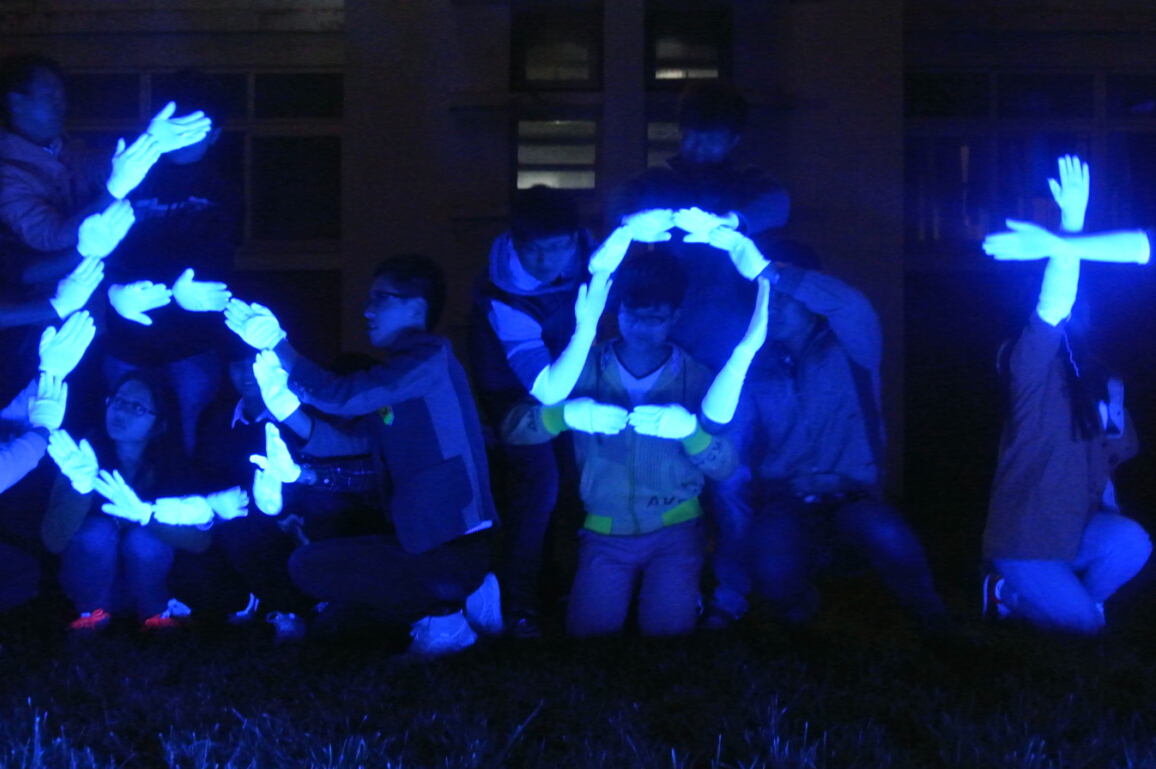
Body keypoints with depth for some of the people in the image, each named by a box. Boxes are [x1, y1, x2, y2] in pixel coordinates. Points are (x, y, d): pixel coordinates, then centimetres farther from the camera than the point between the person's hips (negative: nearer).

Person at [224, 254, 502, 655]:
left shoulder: (430, 358, -11)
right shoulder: (397, 374, 18)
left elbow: (342, 396, -20)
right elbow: (346, 440, 10)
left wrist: (276, 344, -13)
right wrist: (284, 406, -3)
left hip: (455, 546, -9)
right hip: (425, 539, 9)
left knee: (310, 566, -7)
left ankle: (442, 616, -4)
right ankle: (461, 597, 9)